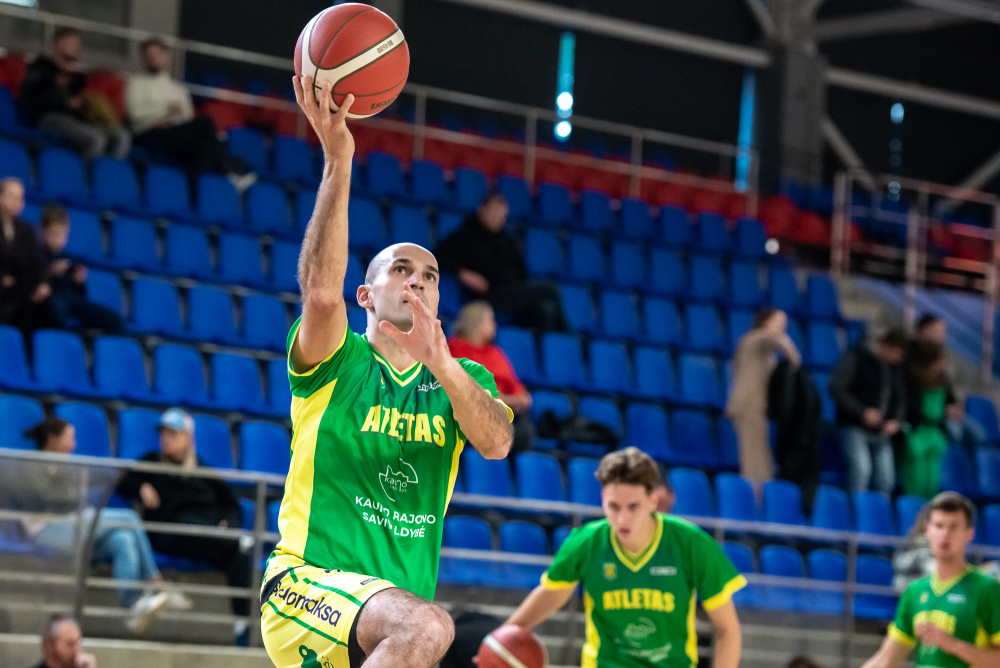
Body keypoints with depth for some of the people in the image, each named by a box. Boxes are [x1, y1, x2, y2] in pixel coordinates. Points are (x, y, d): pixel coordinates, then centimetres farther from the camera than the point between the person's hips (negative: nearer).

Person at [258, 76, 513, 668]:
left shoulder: (464, 380, 16)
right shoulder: (337, 361, 3)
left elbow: (497, 444, -7)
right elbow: (322, 291, -20)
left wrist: (443, 365, -26)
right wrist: (338, 163, -26)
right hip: (308, 583, -6)